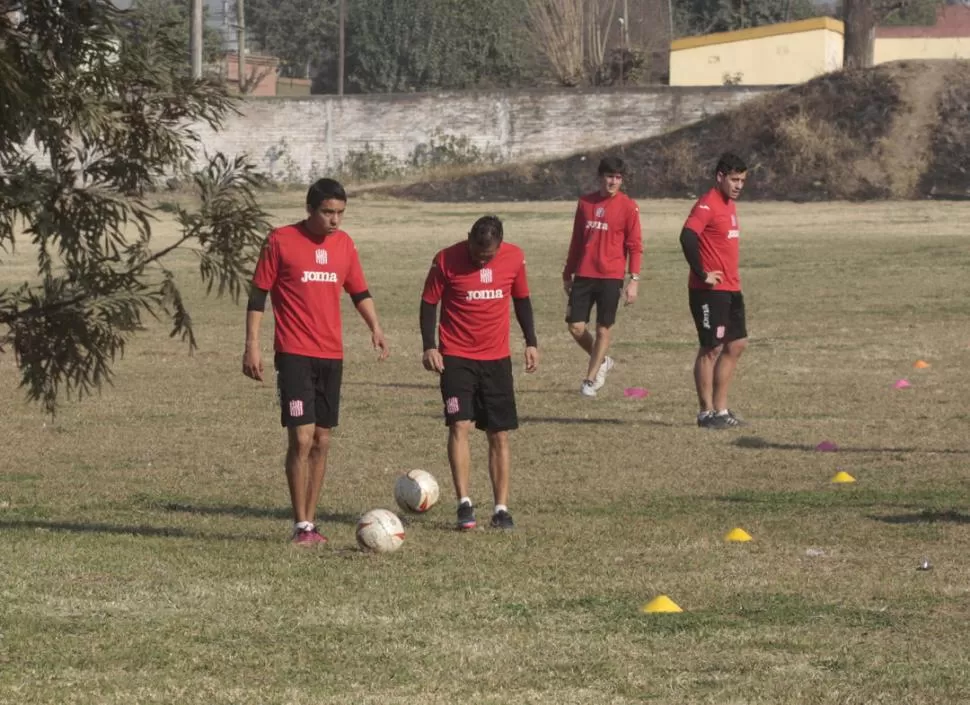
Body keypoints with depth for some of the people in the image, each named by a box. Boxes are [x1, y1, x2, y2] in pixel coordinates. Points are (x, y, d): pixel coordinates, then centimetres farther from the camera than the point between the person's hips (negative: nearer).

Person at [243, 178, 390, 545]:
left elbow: (360, 292, 18)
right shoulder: (281, 241, -6)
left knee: (321, 441, 7)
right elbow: (258, 295, -3)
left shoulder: (343, 243, 9)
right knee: (301, 438, -12)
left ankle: (310, 522, 13)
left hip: (332, 356, 5)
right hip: (295, 355, -5)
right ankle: (301, 526, -7)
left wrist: (375, 326, 1)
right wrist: (252, 345, -8)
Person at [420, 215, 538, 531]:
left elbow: (521, 300, 12)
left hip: (497, 358, 3)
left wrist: (531, 342, 7)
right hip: (456, 356, -3)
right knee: (459, 425, -16)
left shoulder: (514, 258, -3)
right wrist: (429, 346, -11)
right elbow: (429, 302, -2)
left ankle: (501, 508, 9)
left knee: (499, 434, 4)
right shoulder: (446, 260, -11)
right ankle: (464, 503, -14)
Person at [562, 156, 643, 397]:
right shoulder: (585, 203, 9)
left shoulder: (628, 206, -3)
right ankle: (602, 362, 23)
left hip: (610, 277, -4)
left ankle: (590, 380, 11)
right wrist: (567, 274, 17)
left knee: (603, 329, 0)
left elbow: (635, 245, -5)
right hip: (583, 275, 4)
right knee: (575, 326, -2)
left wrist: (634, 279, -12)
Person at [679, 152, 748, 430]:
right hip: (710, 291, -9)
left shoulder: (729, 205, 15)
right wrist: (702, 274, -21)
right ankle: (707, 413, 3)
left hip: (730, 289, 9)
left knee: (736, 345, 11)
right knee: (712, 349, -4)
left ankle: (720, 409, 18)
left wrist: (732, 277, 15)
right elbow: (687, 237, -27)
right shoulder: (707, 205, -14)